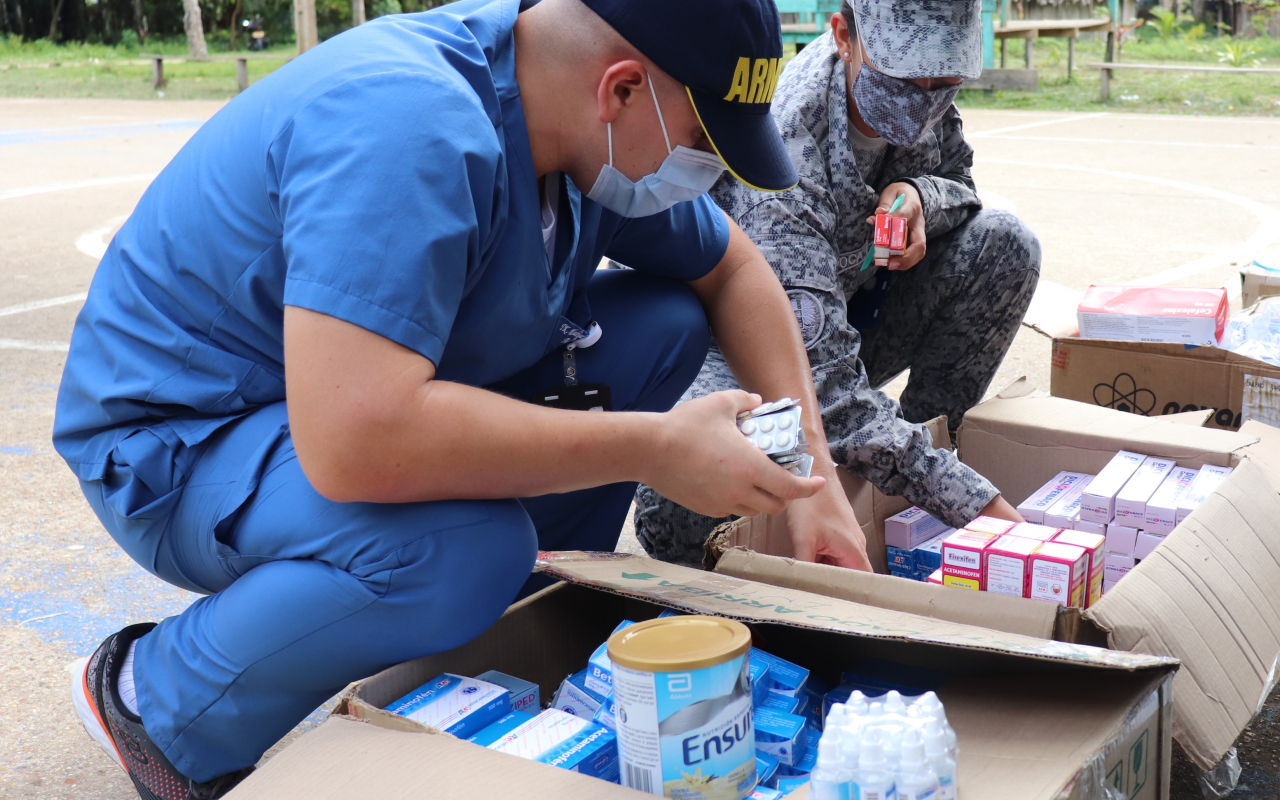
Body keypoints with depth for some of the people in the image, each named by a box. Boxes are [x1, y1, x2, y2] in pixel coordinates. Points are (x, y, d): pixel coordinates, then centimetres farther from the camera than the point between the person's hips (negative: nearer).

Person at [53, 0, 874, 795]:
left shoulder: (598, 128, -6)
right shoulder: (413, 127, -34)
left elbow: (734, 269, 10)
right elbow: (352, 443, -43)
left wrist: (807, 469, -1)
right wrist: (653, 448, -34)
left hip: (378, 394, 8)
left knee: (666, 325, -3)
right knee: (467, 552, -37)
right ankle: (154, 697, -10)